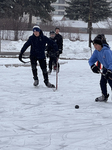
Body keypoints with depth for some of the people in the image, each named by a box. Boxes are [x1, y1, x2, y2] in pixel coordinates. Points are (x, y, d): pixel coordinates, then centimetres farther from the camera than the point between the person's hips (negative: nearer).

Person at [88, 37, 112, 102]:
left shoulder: (106, 51, -33)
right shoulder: (96, 52, -8)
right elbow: (91, 60, 0)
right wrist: (93, 66, -21)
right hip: (106, 68, 8)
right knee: (102, 82, 6)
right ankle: (104, 96, 23)